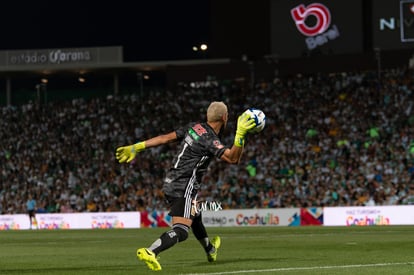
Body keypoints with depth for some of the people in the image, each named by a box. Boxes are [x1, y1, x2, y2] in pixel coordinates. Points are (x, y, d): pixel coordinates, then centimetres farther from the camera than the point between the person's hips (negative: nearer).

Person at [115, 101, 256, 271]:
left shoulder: (194, 127, 7)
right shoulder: (210, 140, -17)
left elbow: (165, 138, 9)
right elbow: (233, 158, -26)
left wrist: (137, 147, 13)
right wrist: (240, 135, -36)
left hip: (170, 183, 10)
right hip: (184, 187, -10)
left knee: (195, 218, 31)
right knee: (181, 231, -17)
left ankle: (210, 250, 54)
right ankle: (150, 252, -39)